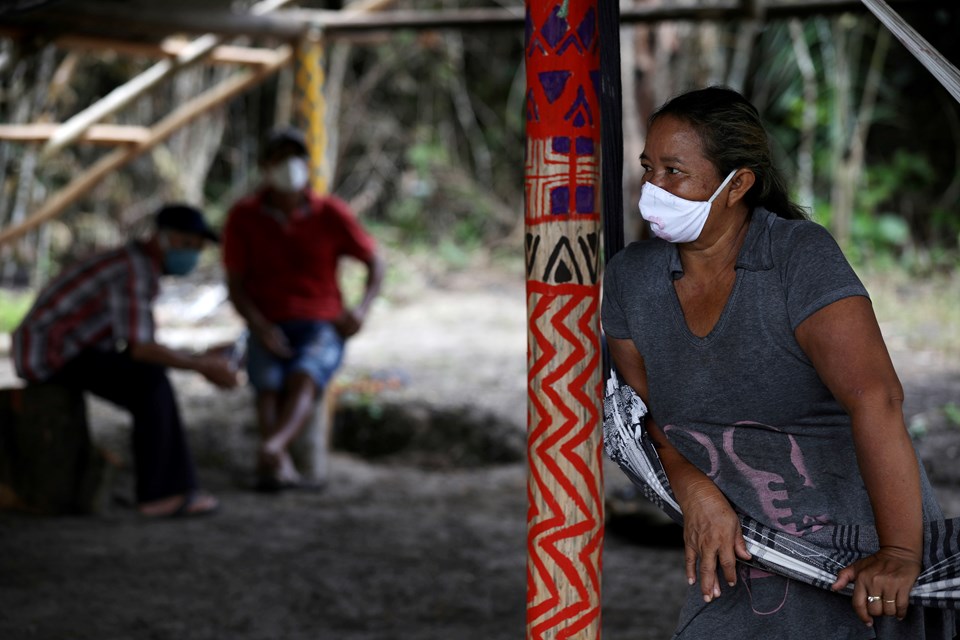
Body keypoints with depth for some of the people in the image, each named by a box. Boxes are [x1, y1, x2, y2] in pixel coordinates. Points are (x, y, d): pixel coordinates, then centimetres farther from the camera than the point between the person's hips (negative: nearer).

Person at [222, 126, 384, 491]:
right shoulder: (244, 216, 3)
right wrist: (260, 327, -15)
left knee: (303, 378, -35)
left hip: (321, 328, -1)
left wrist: (362, 308, -9)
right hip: (268, 332, 1)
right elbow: (235, 286, 3)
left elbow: (375, 263, 10)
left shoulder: (330, 213, 2)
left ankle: (270, 448, -61)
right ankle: (282, 467, -51)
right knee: (268, 384, -32)